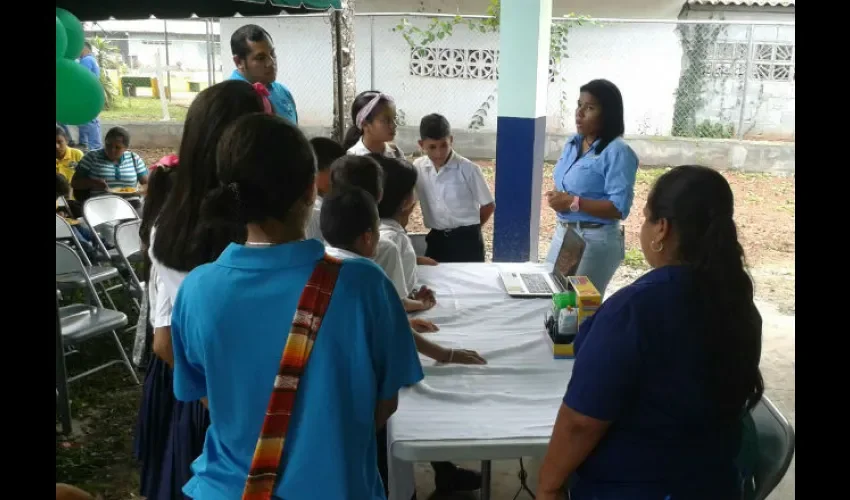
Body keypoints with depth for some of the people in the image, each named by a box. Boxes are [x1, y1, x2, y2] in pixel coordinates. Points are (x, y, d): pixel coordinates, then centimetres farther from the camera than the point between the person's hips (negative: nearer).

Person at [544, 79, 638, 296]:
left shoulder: (617, 152, -16)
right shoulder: (573, 143, 8)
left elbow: (620, 208, -21)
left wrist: (574, 203, -24)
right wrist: (556, 198, -4)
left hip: (596, 240, -8)